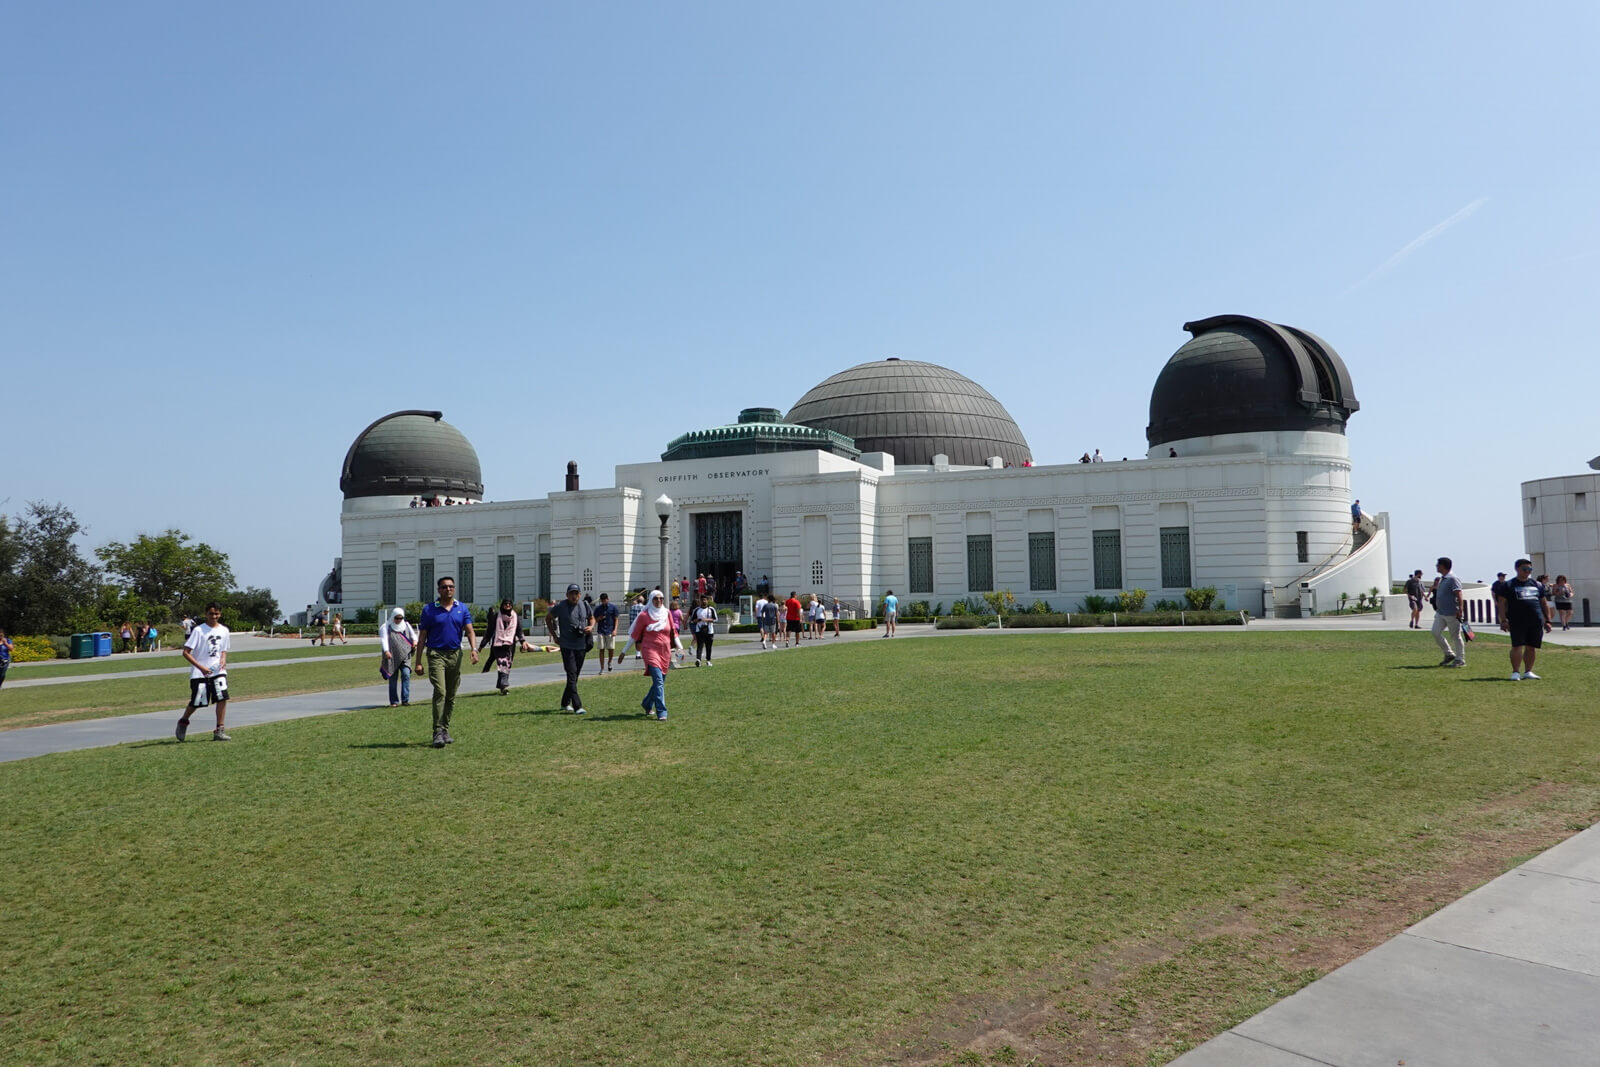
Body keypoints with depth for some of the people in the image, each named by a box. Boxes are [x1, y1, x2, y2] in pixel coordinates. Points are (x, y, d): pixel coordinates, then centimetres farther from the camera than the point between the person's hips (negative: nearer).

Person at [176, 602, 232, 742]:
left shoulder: (224, 630, 7)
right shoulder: (198, 630, -8)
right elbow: (185, 652, -10)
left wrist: (223, 659, -3)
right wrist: (201, 667, -17)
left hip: (218, 671, 3)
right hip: (199, 673, -3)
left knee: (222, 698, -12)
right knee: (196, 702, 2)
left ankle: (219, 731, -6)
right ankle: (183, 722, 33)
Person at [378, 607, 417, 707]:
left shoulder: (406, 625, 18)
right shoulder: (386, 627, 5)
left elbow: (413, 635, 20)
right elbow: (384, 639, -8)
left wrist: (415, 641, -4)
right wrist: (386, 651, -25)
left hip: (405, 657, 2)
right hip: (392, 658, -2)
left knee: (406, 674, -14)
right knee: (393, 680, 1)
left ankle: (405, 700, -13)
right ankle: (394, 702, 9)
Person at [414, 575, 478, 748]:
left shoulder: (462, 608, 8)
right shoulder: (429, 610, 1)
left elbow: (469, 631, 2)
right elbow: (422, 637, 3)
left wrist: (473, 649, -16)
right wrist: (418, 661, -1)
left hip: (455, 655, 3)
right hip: (436, 654, -3)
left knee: (451, 696, 8)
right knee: (440, 692, -16)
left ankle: (445, 731, 18)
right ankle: (438, 733, -15)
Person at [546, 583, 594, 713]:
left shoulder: (584, 606, 4)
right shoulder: (560, 606, -5)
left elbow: (592, 618, 20)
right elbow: (548, 618, 9)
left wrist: (591, 627, -2)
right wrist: (554, 635, 4)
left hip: (581, 645, 5)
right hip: (567, 646, -5)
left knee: (575, 675, 12)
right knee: (571, 675, -11)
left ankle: (565, 703, 27)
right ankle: (577, 707, -14)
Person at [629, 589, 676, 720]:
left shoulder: (667, 613, 9)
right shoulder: (644, 615, -3)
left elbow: (673, 633, 16)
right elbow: (634, 635, 3)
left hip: (665, 652, 5)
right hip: (650, 650, -5)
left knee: (660, 682, 13)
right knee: (658, 681, -17)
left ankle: (647, 704, 38)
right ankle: (661, 713, -18)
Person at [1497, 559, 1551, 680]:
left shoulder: (1538, 584, 17)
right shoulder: (1509, 585, 4)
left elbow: (1543, 603, 20)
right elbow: (1503, 604, 1)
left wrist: (1547, 621, 15)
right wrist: (1503, 620, -9)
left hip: (1536, 621, 4)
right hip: (1517, 622, -4)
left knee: (1532, 647, 6)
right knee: (1517, 646, -8)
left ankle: (1528, 672, 14)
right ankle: (1515, 672, -3)